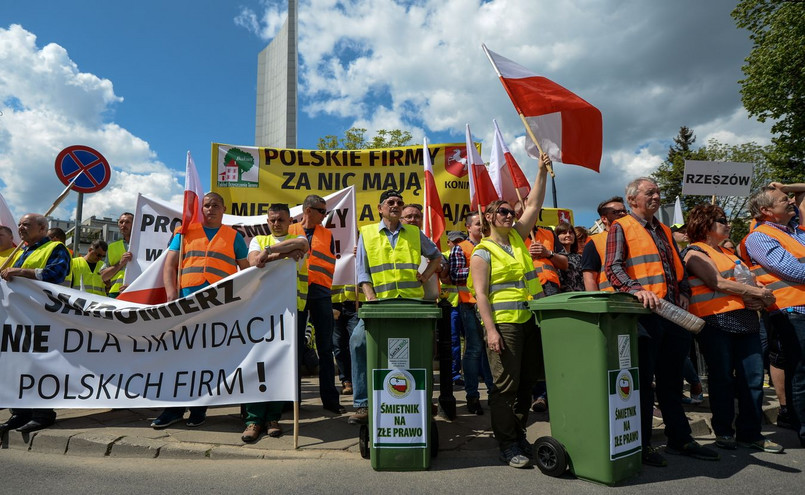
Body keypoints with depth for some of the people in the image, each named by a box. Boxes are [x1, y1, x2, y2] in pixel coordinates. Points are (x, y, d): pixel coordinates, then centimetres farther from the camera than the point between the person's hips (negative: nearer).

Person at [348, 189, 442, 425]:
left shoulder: (414, 233, 14)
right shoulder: (367, 233, 8)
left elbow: (436, 255, 28)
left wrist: (426, 275, 10)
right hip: (380, 304, -1)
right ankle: (362, 404, -11)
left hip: (412, 303, 2)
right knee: (358, 340, -20)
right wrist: (372, 299, -10)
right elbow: (362, 271, 3)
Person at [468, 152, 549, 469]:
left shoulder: (517, 237, 13)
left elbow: (533, 206, 11)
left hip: (530, 321, 7)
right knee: (506, 384, -2)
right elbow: (481, 294, -12)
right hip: (503, 324, -7)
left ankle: (519, 434, 28)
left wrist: (542, 171, 5)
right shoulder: (482, 253, -6)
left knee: (527, 381, 13)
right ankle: (507, 445, 11)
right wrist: (490, 330, -19)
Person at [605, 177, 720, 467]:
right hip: (644, 313, -7)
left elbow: (679, 266, 26)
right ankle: (641, 443, 11)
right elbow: (613, 268, -12)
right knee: (642, 380, 0)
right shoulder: (621, 228, -1)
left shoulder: (664, 231, 22)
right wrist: (637, 290, -27)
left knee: (672, 380, 15)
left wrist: (684, 293, 9)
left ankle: (679, 439, 27)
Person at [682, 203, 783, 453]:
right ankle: (723, 431, 13)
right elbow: (719, 283, -14)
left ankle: (750, 432, 16)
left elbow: (745, 278, 19)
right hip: (717, 320, -8)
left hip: (745, 319, 8)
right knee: (722, 378, 0)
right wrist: (757, 292, -9)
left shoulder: (727, 252, 23)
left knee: (753, 376, 5)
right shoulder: (695, 252, -4)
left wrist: (758, 297, -2)